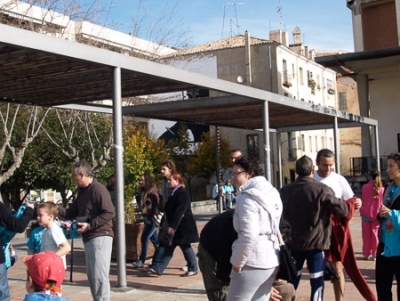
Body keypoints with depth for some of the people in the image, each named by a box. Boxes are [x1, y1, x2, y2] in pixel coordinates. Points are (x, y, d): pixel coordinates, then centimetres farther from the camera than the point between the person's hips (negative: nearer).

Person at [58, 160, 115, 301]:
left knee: (99, 274, -7)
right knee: (91, 274, 14)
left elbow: (109, 213, -20)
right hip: (88, 238, 10)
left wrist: (89, 225, -20)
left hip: (100, 237, -10)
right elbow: (72, 213, 17)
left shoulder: (98, 189, -14)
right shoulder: (82, 191, 16)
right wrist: (56, 208, 2)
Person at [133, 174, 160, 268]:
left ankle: (141, 261, -7)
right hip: (147, 218, 9)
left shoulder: (152, 191, -13)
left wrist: (149, 218, -19)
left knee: (144, 238, -10)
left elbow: (155, 206, -19)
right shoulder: (144, 192, 14)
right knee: (154, 239, 13)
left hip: (152, 218, -9)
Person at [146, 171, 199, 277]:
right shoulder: (173, 193, 13)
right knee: (166, 247, 5)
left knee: (185, 247, 2)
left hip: (181, 227, -9)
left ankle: (193, 269, 15)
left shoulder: (182, 193, -17)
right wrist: (165, 224, 20)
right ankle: (157, 267, 5)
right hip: (174, 226, 9)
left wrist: (173, 226, -28)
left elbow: (179, 211, -25)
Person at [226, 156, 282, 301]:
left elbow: (248, 235, -23)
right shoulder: (271, 194, 12)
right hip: (271, 261, 9)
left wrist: (237, 261, -13)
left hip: (252, 263, -9)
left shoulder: (248, 197, -14)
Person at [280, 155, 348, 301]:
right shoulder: (322, 189, -12)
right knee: (317, 283, 5)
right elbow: (343, 211, -10)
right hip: (316, 243, -4)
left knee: (291, 283, 15)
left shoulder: (284, 191, 2)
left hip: (293, 243, 4)